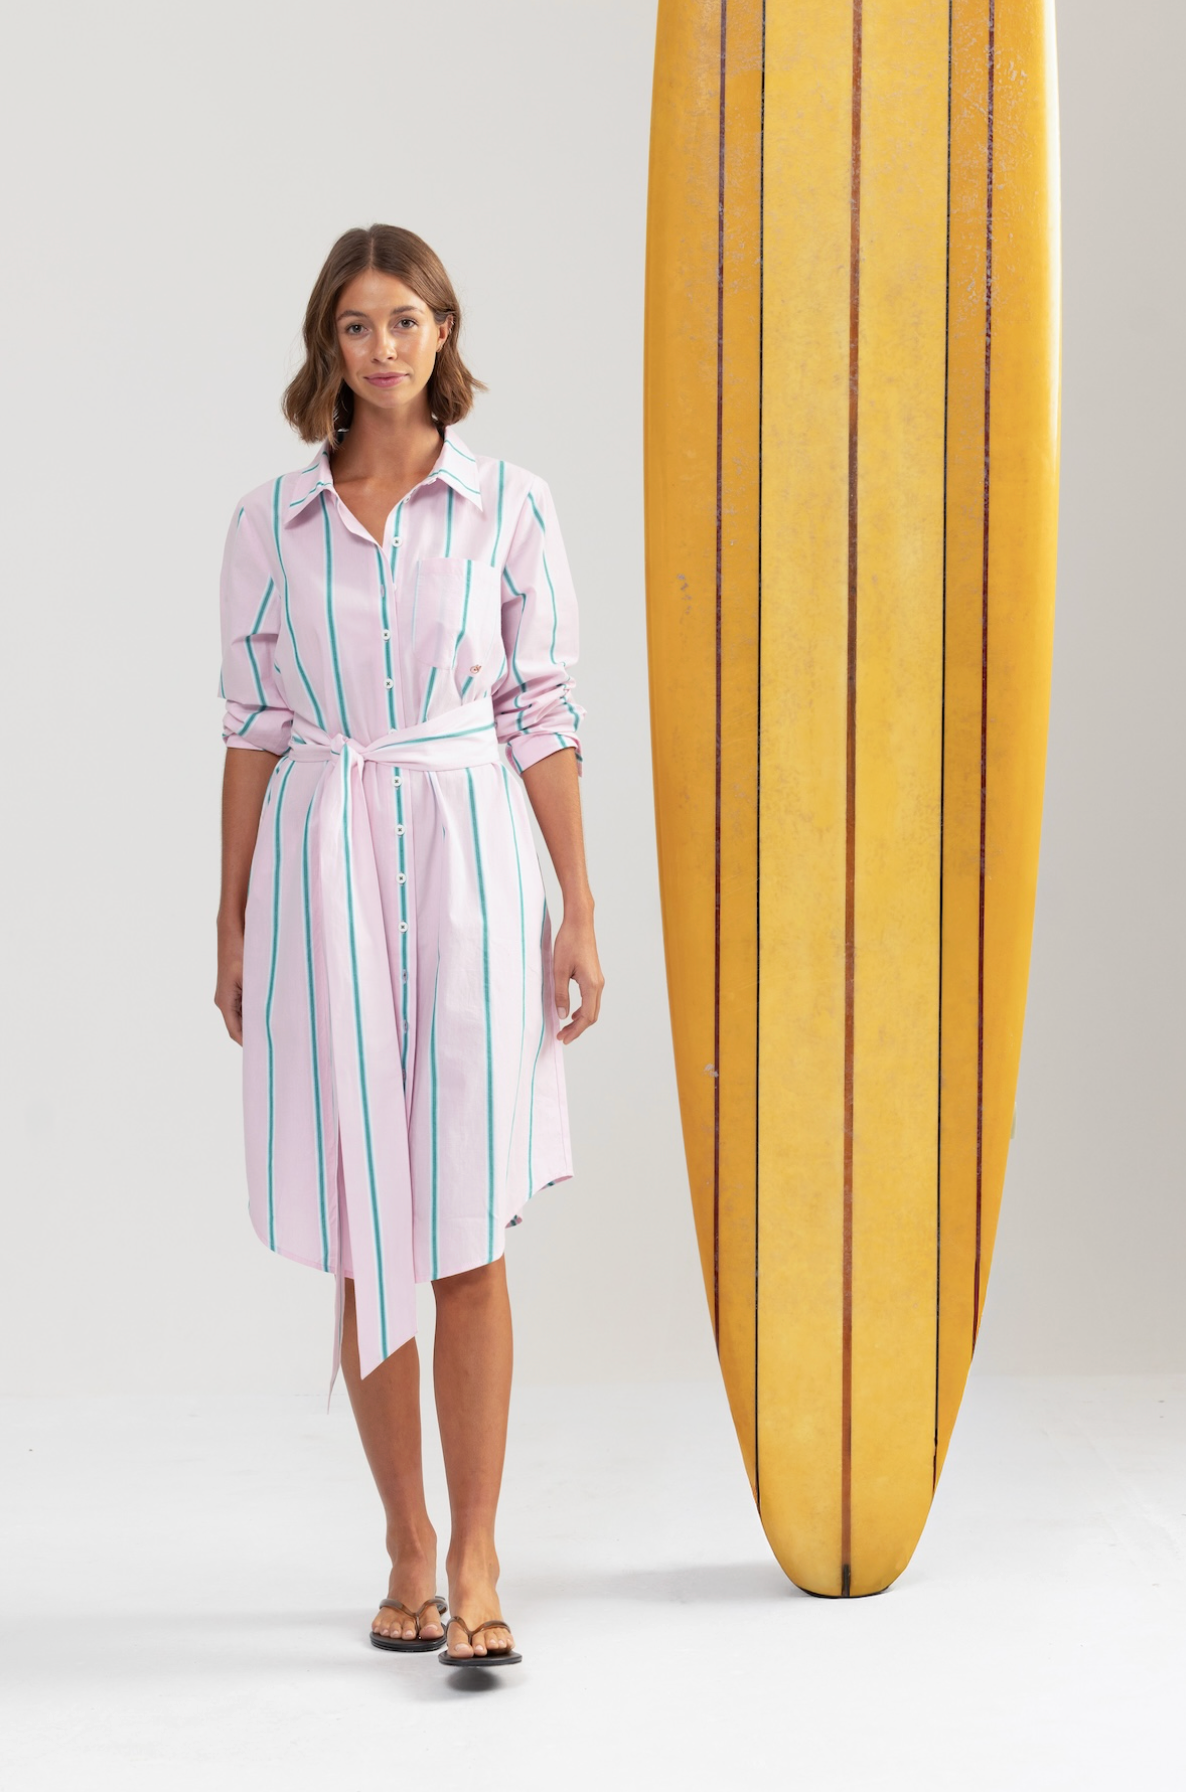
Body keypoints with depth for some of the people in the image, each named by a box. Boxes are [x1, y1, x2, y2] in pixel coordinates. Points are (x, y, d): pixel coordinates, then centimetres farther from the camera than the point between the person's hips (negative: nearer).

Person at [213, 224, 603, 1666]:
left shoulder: (509, 509, 2)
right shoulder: (270, 521, 5)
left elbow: (543, 719, 3)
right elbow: (255, 726, 8)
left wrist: (580, 914, -2)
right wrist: (232, 924, 7)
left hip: (469, 859, -1)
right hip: (321, 868, 1)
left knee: (467, 1234, -3)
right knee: (362, 1238, 6)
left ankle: (476, 1558, 4)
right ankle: (408, 1545, 18)